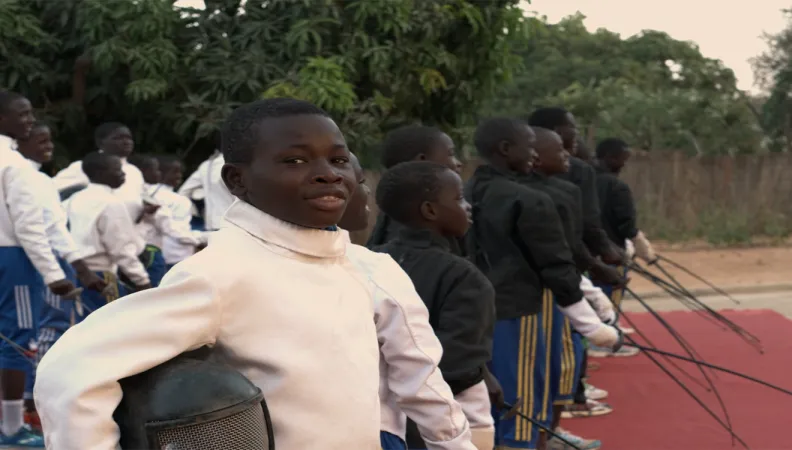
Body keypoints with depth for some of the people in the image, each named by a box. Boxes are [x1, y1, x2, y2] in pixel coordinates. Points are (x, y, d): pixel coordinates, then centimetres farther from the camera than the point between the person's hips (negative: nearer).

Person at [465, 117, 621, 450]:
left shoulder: (466, 196, 5)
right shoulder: (529, 203, -15)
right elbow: (557, 270, -12)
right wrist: (593, 326, -3)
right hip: (517, 317, -7)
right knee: (519, 418, 2)